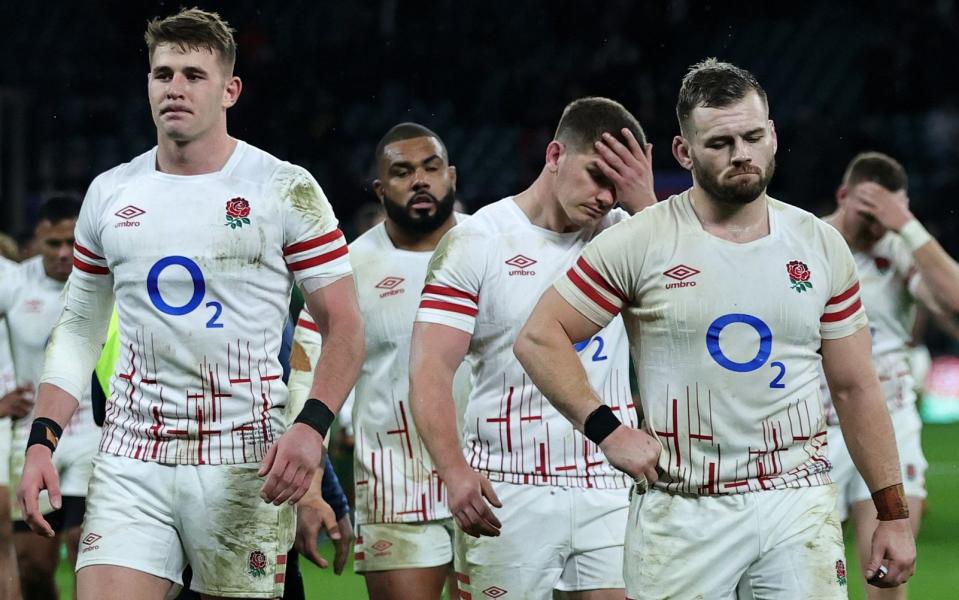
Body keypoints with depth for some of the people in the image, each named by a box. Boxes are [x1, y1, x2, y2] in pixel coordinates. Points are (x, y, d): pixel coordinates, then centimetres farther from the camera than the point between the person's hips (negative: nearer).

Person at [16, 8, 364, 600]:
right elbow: (79, 330, 18)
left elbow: (343, 325, -2)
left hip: (246, 462, -3)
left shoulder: (286, 190, -2)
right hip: (132, 458, 3)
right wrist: (42, 440, 6)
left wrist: (312, 425, -18)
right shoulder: (109, 194, 10)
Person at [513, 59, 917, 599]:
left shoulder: (821, 246, 8)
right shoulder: (638, 244, -2)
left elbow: (856, 389, 12)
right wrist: (608, 430, -9)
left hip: (799, 506, 2)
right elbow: (540, 338, 1)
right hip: (681, 514, -2)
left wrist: (893, 513, 9)